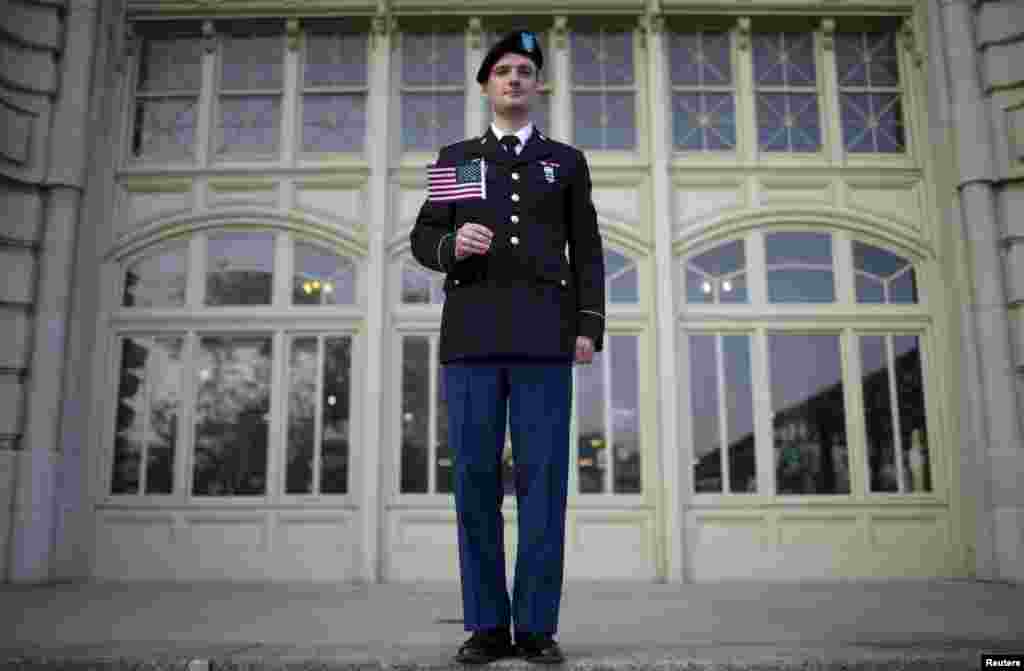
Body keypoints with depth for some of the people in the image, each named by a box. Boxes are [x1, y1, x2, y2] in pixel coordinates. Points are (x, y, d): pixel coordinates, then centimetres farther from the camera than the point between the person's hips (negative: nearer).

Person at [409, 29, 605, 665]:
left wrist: (590, 326, -4)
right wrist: (453, 244, -11)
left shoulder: (567, 161, 19)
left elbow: (586, 253, 11)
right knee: (477, 477, -3)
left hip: (543, 334, 0)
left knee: (543, 478, -6)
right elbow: (423, 240, 14)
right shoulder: (455, 158, 20)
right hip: (472, 332, 1)